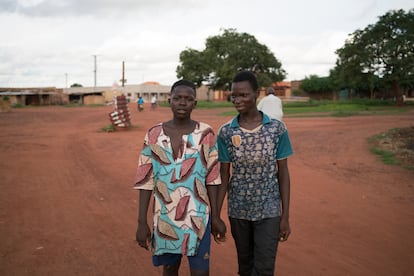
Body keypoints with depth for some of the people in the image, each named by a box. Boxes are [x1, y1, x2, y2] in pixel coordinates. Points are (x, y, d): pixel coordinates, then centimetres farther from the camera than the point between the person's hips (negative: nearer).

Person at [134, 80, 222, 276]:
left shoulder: (206, 134, -6)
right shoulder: (154, 134, -3)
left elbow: (212, 178, -1)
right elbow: (145, 180, -2)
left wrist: (215, 216, -1)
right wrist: (142, 221, -4)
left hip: (197, 217, -1)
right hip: (164, 216, 2)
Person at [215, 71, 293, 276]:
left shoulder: (277, 129, -8)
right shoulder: (225, 132, -5)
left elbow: (283, 173, -3)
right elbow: (223, 176, 0)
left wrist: (285, 216, -3)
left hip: (269, 212, -1)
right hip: (238, 212, 2)